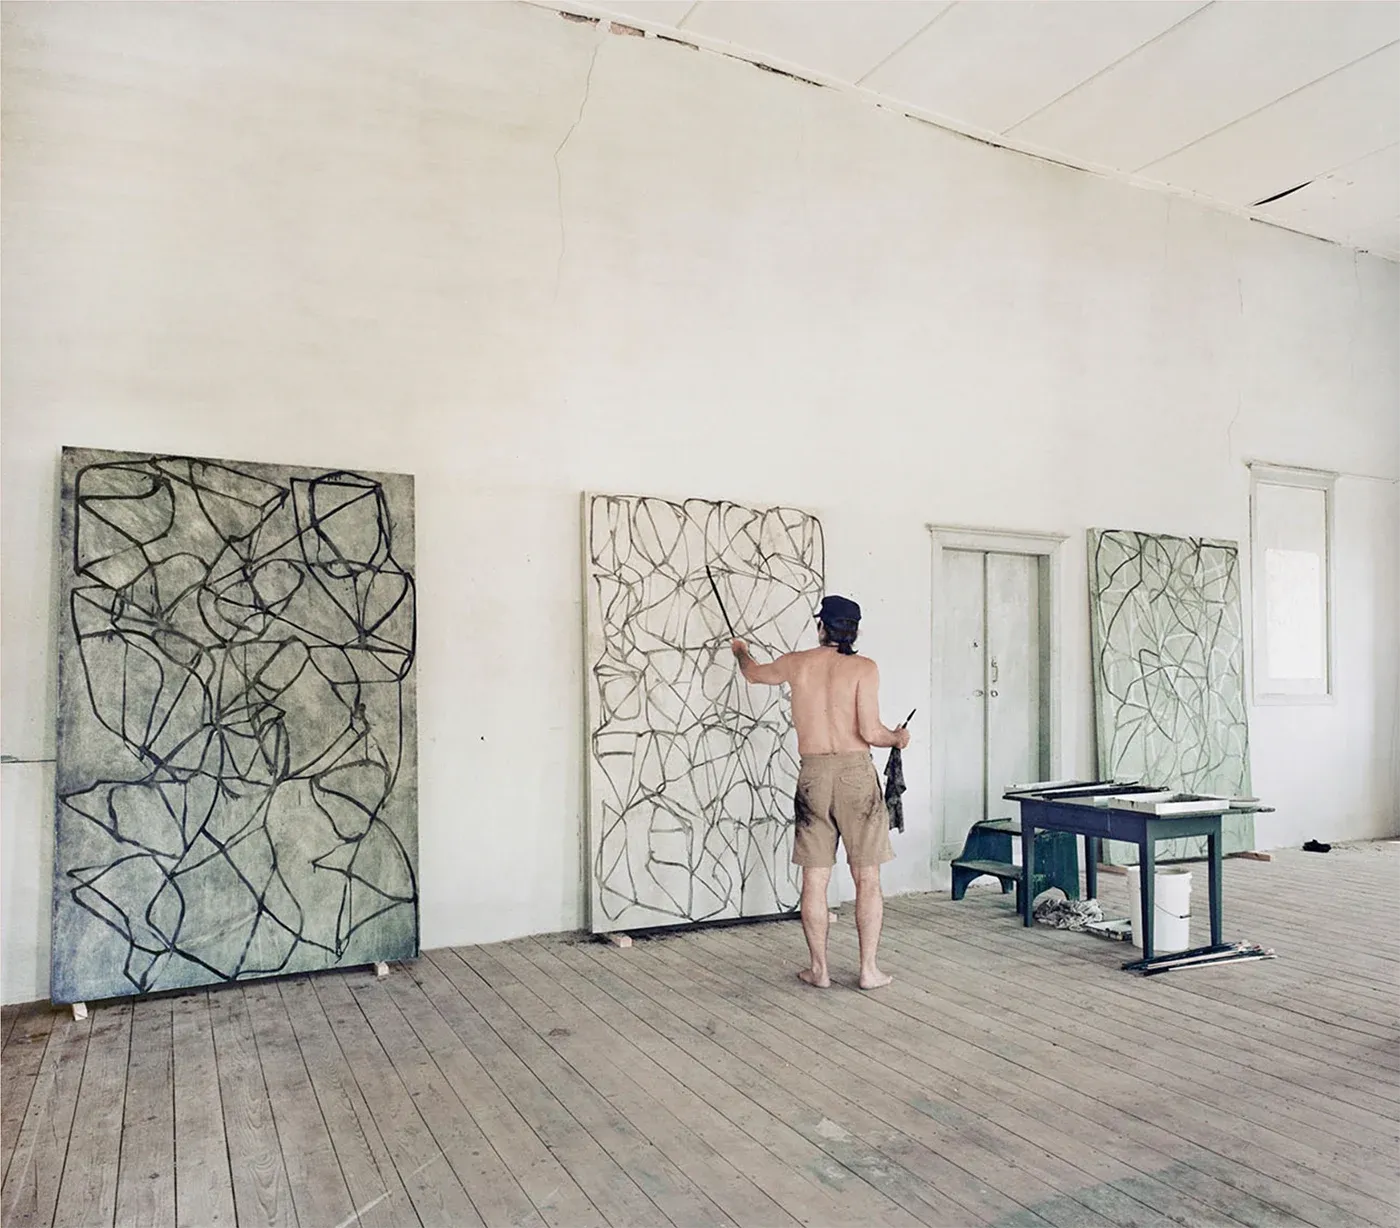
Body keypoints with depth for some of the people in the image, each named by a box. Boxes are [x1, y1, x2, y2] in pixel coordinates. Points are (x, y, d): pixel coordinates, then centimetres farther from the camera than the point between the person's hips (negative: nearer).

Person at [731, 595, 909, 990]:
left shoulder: (796, 663, 5)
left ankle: (819, 969, 16)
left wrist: (741, 650, 48)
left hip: (813, 775, 2)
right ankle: (869, 969, 11)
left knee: (814, 880, 9)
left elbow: (753, 673, 26)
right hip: (856, 772, -2)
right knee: (867, 879, 7)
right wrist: (898, 738, 9)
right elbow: (870, 731, -13)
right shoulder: (863, 668, -5)